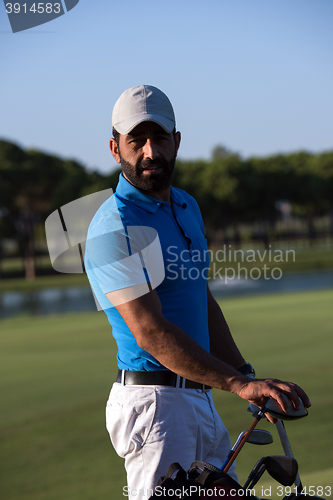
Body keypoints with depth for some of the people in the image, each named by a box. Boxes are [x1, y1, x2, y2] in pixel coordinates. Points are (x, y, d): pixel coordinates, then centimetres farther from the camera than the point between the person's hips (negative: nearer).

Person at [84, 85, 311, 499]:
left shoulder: (187, 207, 14)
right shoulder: (114, 228, -15)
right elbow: (150, 332, -23)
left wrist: (250, 379, 15)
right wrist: (238, 383, -28)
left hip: (200, 400, 9)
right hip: (153, 402, -9)